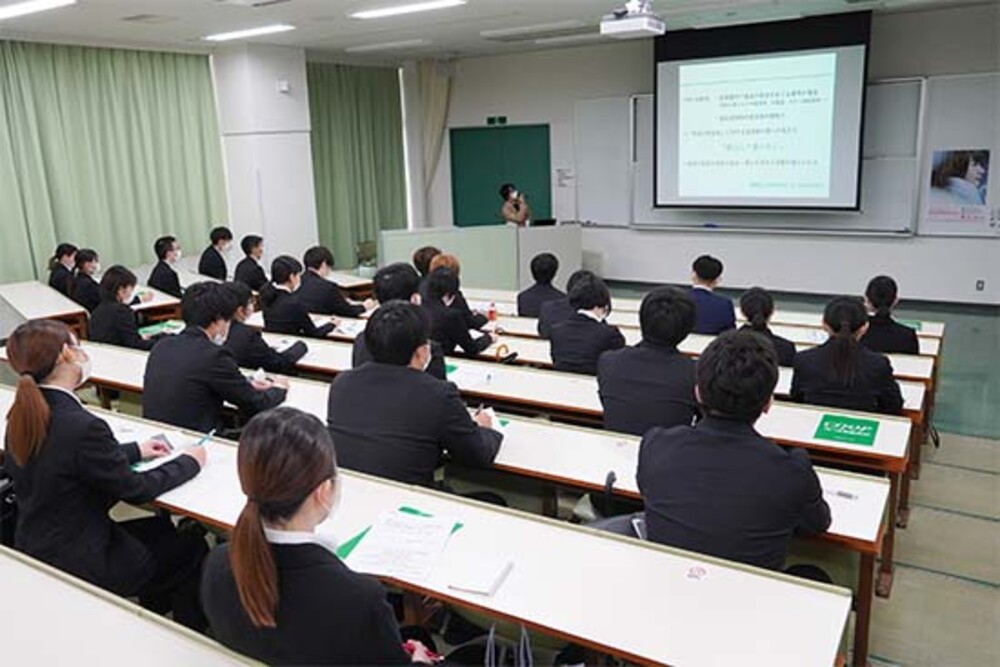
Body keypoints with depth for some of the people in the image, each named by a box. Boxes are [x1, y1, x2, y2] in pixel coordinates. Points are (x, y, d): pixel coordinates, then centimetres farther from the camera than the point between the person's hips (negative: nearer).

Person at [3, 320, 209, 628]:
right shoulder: (83, 426, -31)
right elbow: (136, 490, -18)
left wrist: (134, 450, 14)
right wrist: (189, 462, -3)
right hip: (79, 566, -8)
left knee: (159, 528, 25)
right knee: (191, 545, 11)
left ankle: (158, 609, 40)